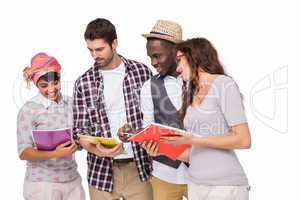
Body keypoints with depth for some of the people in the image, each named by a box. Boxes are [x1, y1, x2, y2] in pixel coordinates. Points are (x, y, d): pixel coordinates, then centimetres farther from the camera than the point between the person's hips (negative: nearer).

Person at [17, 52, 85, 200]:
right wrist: (55, 154, -24)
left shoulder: (71, 103, 2)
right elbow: (23, 153, -11)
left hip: (72, 180, 4)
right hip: (42, 183, -4)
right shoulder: (29, 109, -9)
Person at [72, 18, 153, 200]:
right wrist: (95, 149, -19)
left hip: (138, 167, 0)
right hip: (101, 171, 1)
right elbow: (80, 130, -1)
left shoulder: (141, 72, 0)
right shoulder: (83, 83, 0)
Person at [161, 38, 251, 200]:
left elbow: (244, 140, -13)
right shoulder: (192, 95, 14)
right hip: (195, 184, 6)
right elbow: (195, 152, 11)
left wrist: (194, 140, -16)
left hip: (225, 186, -6)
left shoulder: (224, 84, -4)